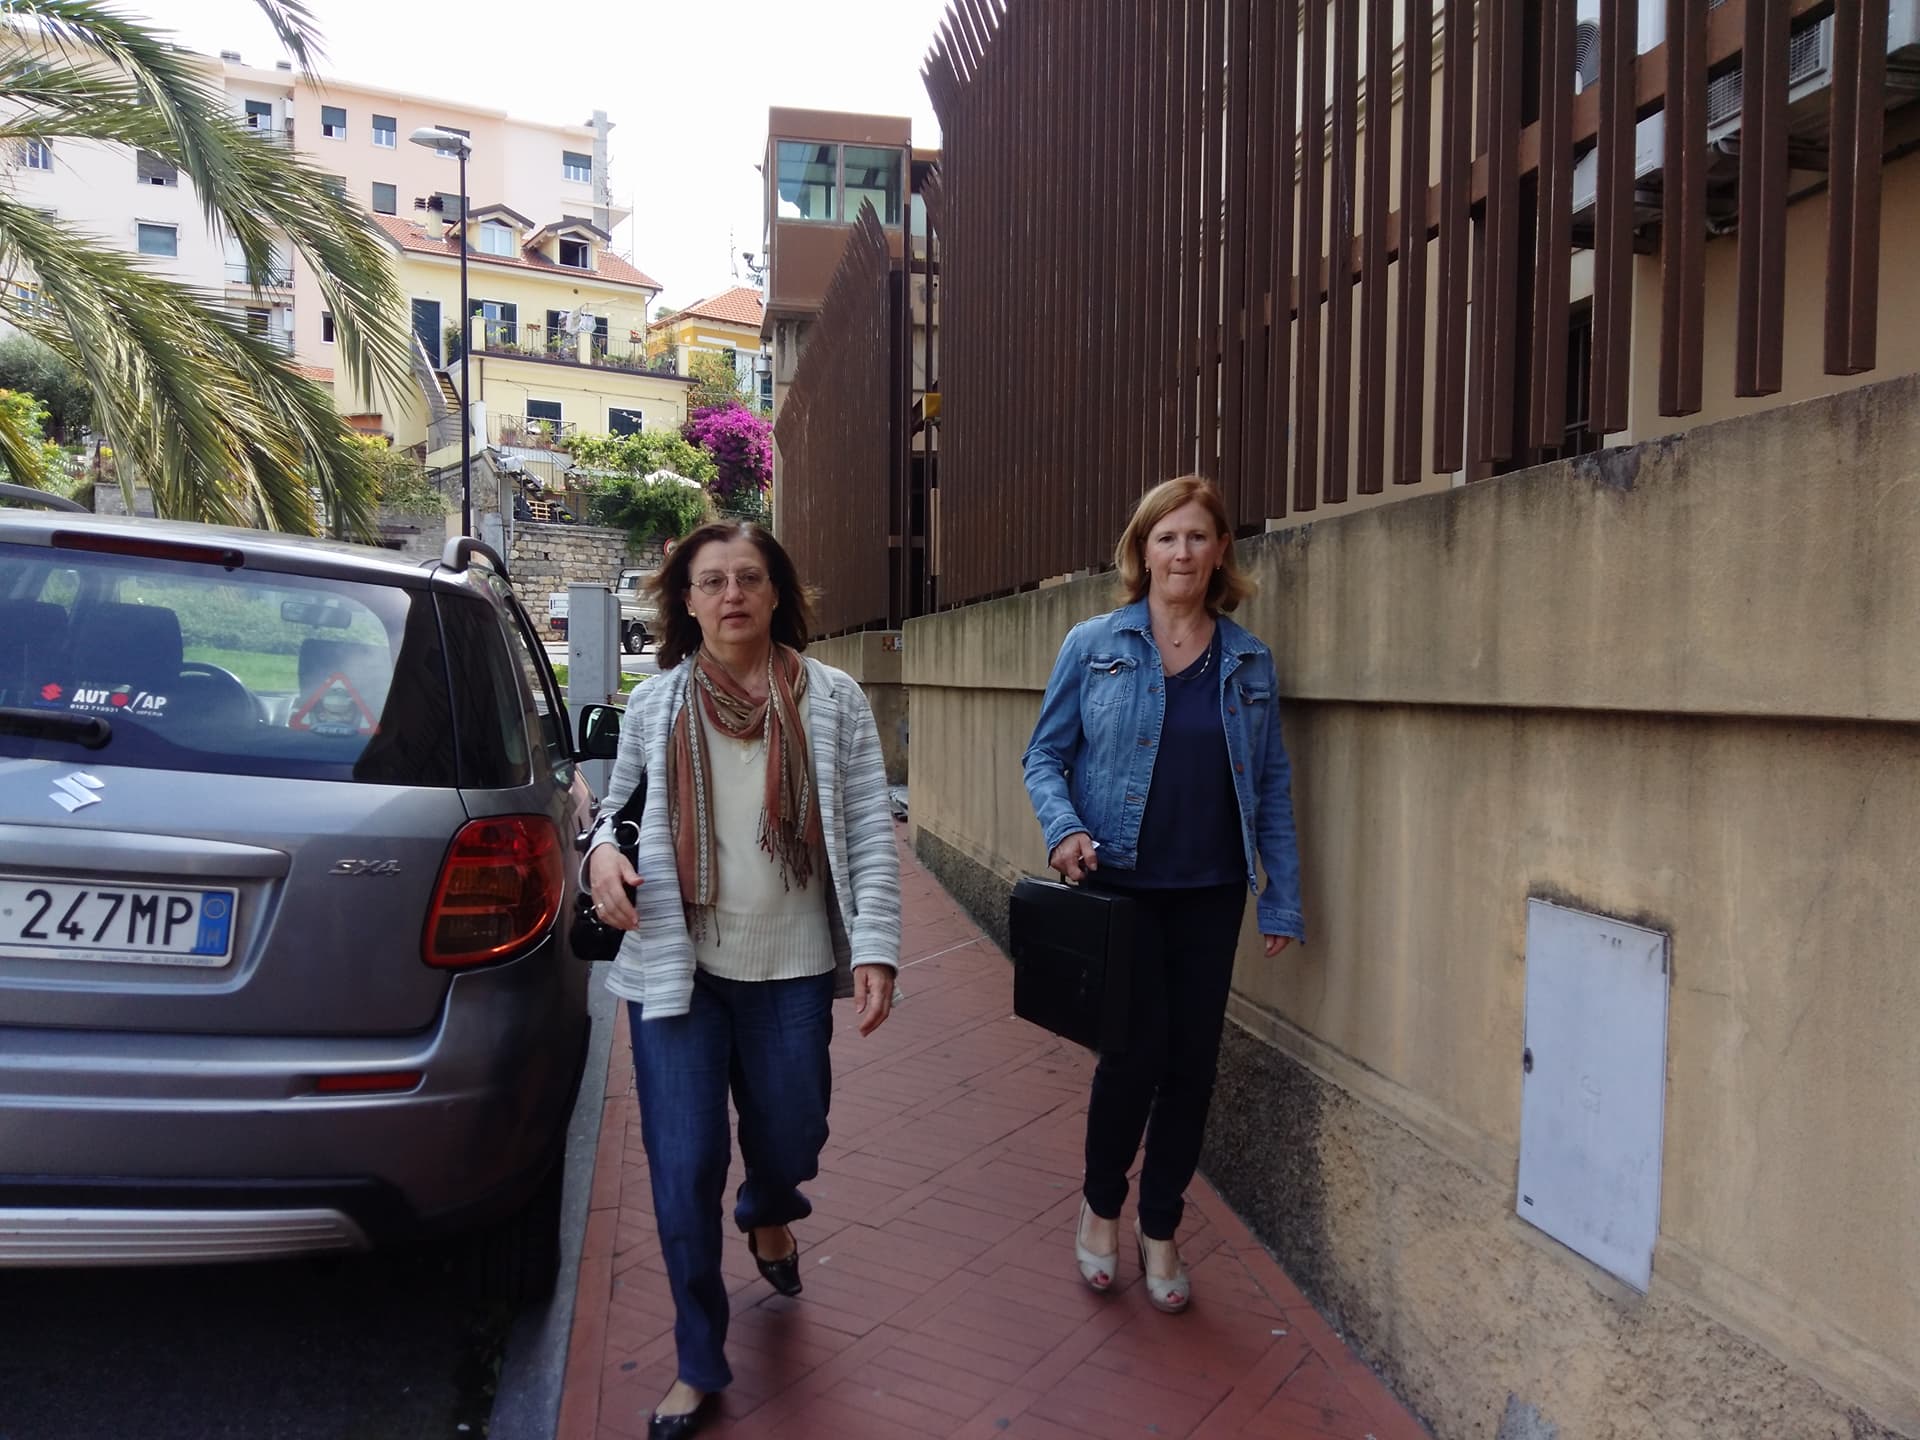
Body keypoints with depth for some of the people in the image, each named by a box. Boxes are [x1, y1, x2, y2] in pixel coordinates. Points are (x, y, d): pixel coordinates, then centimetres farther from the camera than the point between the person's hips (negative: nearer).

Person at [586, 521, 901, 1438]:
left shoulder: (833, 699, -2)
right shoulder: (655, 703, 1)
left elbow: (870, 831, -3)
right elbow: (618, 803, 14)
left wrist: (874, 947, -10)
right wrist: (601, 850, -9)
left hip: (793, 969, 0)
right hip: (676, 968, 0)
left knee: (791, 1140, 14)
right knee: (683, 1170, 2)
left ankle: (767, 1217, 54)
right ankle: (699, 1362, 25)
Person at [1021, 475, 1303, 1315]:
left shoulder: (1250, 663, 6)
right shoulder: (1094, 646, -1)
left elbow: (1271, 787, 8)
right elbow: (1045, 755, 2)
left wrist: (1283, 898, 5)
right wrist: (1064, 829, -17)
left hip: (1210, 894, 3)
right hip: (1120, 888, -3)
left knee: (1192, 1062, 8)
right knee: (1136, 1051, -3)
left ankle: (1160, 1230, 29)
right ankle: (1101, 1205, 27)